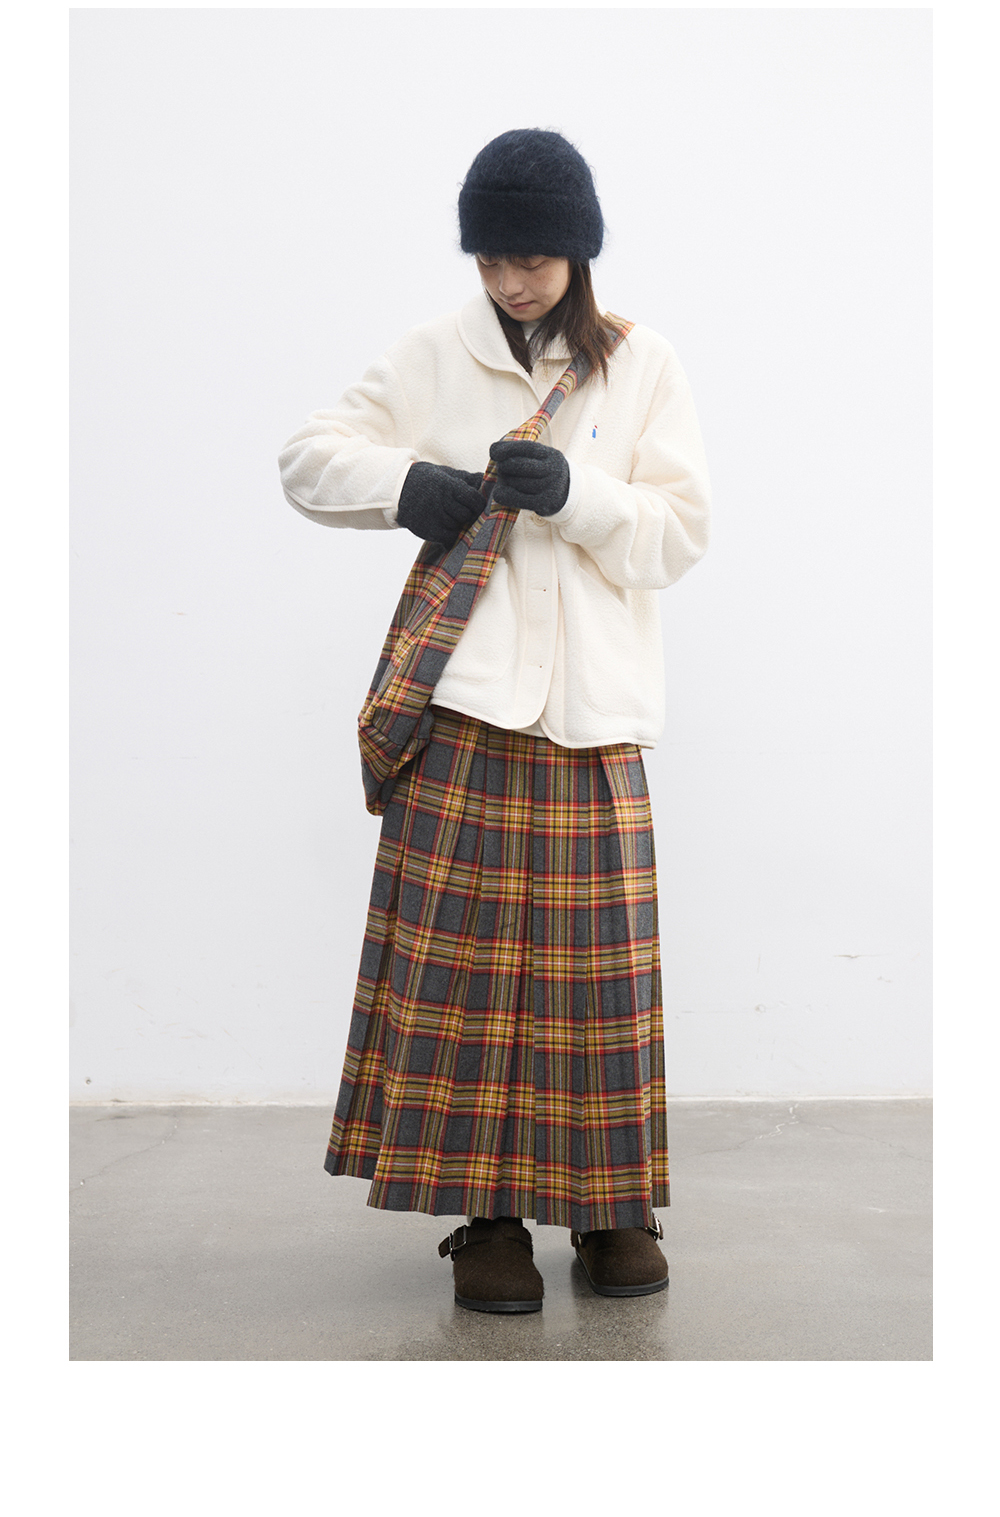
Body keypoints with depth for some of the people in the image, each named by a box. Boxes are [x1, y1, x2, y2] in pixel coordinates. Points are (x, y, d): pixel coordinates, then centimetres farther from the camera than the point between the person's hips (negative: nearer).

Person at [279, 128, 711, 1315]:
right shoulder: (435, 358, 8)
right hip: (466, 695, 0)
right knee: (462, 950, -3)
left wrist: (576, 494, -15)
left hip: (592, 709, 0)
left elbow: (682, 531, 3)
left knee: (600, 958, 1)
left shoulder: (643, 367, 8)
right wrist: (405, 481, -10)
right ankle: (486, 1213, 8)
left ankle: (611, 1206, 16)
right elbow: (309, 458, 10)